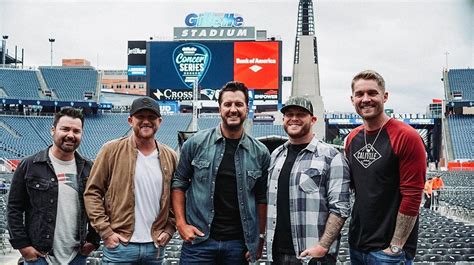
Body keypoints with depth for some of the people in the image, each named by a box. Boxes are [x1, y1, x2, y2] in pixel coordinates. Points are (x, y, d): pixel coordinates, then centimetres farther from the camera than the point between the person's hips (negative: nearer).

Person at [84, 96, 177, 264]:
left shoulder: (170, 156, 7)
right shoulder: (112, 150, -3)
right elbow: (92, 192, -4)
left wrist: (169, 230, 2)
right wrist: (105, 231, -9)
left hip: (155, 247, 3)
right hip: (119, 245, -3)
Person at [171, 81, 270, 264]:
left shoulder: (260, 153, 3)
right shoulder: (196, 143, -1)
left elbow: (262, 198, 7)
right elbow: (179, 183, 4)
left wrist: (260, 237, 2)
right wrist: (181, 223, -4)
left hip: (239, 243, 2)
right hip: (198, 240, -1)